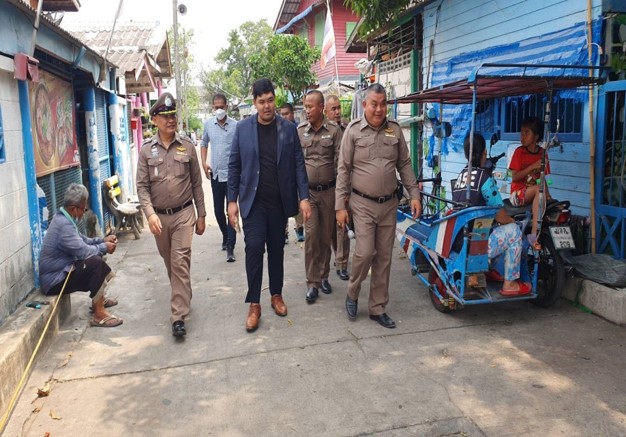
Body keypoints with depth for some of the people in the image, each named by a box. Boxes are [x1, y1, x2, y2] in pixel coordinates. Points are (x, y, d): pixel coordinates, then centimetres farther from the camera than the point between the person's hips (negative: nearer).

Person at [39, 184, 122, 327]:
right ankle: (99, 315, -22)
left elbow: (82, 240, 17)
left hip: (59, 271, 11)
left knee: (97, 260, 18)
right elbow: (84, 251, -27)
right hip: (55, 280, -11)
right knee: (96, 263, -26)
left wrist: (103, 240, 4)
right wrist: (104, 247, -10)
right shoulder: (64, 224, -26)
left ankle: (99, 299, 31)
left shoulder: (64, 218, 7)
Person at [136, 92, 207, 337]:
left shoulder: (187, 147, 0)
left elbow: (196, 184, 4)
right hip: (159, 216, 2)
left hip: (184, 214, -2)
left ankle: (178, 316, -5)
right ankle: (183, 297, 40)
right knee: (169, 262, 16)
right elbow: (142, 186, -2)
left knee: (180, 262, -8)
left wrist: (201, 215, 4)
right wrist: (150, 213, -17)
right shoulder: (146, 150, 1)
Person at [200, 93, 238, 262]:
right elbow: (204, 143, 17)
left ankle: (230, 246, -1)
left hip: (232, 174, -4)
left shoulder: (236, 125, -7)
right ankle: (225, 236, 36)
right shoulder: (208, 124, 4)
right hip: (215, 174, 4)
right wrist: (204, 163, 6)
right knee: (218, 210, 14)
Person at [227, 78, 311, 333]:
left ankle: (276, 295, 27)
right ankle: (254, 304, 4)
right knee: (254, 248, -7)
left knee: (276, 249, 11)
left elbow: (298, 164, 1)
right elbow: (234, 166, 2)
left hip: (280, 202, 1)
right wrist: (232, 200, -2)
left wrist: (304, 197, -6)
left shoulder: (289, 128, 1)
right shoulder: (243, 128, 0)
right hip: (253, 201, -1)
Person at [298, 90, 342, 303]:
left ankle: (323, 276, 27)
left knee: (326, 236, 10)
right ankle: (312, 283, 2)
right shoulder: (299, 131, 3)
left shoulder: (334, 130, -2)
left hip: (329, 191, 0)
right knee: (311, 235, -6)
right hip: (307, 191, 0)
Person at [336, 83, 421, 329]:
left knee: (384, 258, 7)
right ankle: (352, 295, 17)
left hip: (389, 203, 4)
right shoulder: (353, 130, -4)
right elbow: (343, 170, -4)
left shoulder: (395, 130, 5)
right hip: (363, 203, -3)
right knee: (365, 252, -11)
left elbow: (404, 165, 11)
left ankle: (378, 308, 20)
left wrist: (414, 195, 2)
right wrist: (340, 206, -8)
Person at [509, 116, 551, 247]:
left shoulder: (542, 153, 7)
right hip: (518, 193, -4)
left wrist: (547, 193, -7)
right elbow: (514, 177, -12)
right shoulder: (519, 151, -4)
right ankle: (535, 234, -37)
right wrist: (533, 166, -19)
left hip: (534, 194, 4)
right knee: (539, 188, -33)